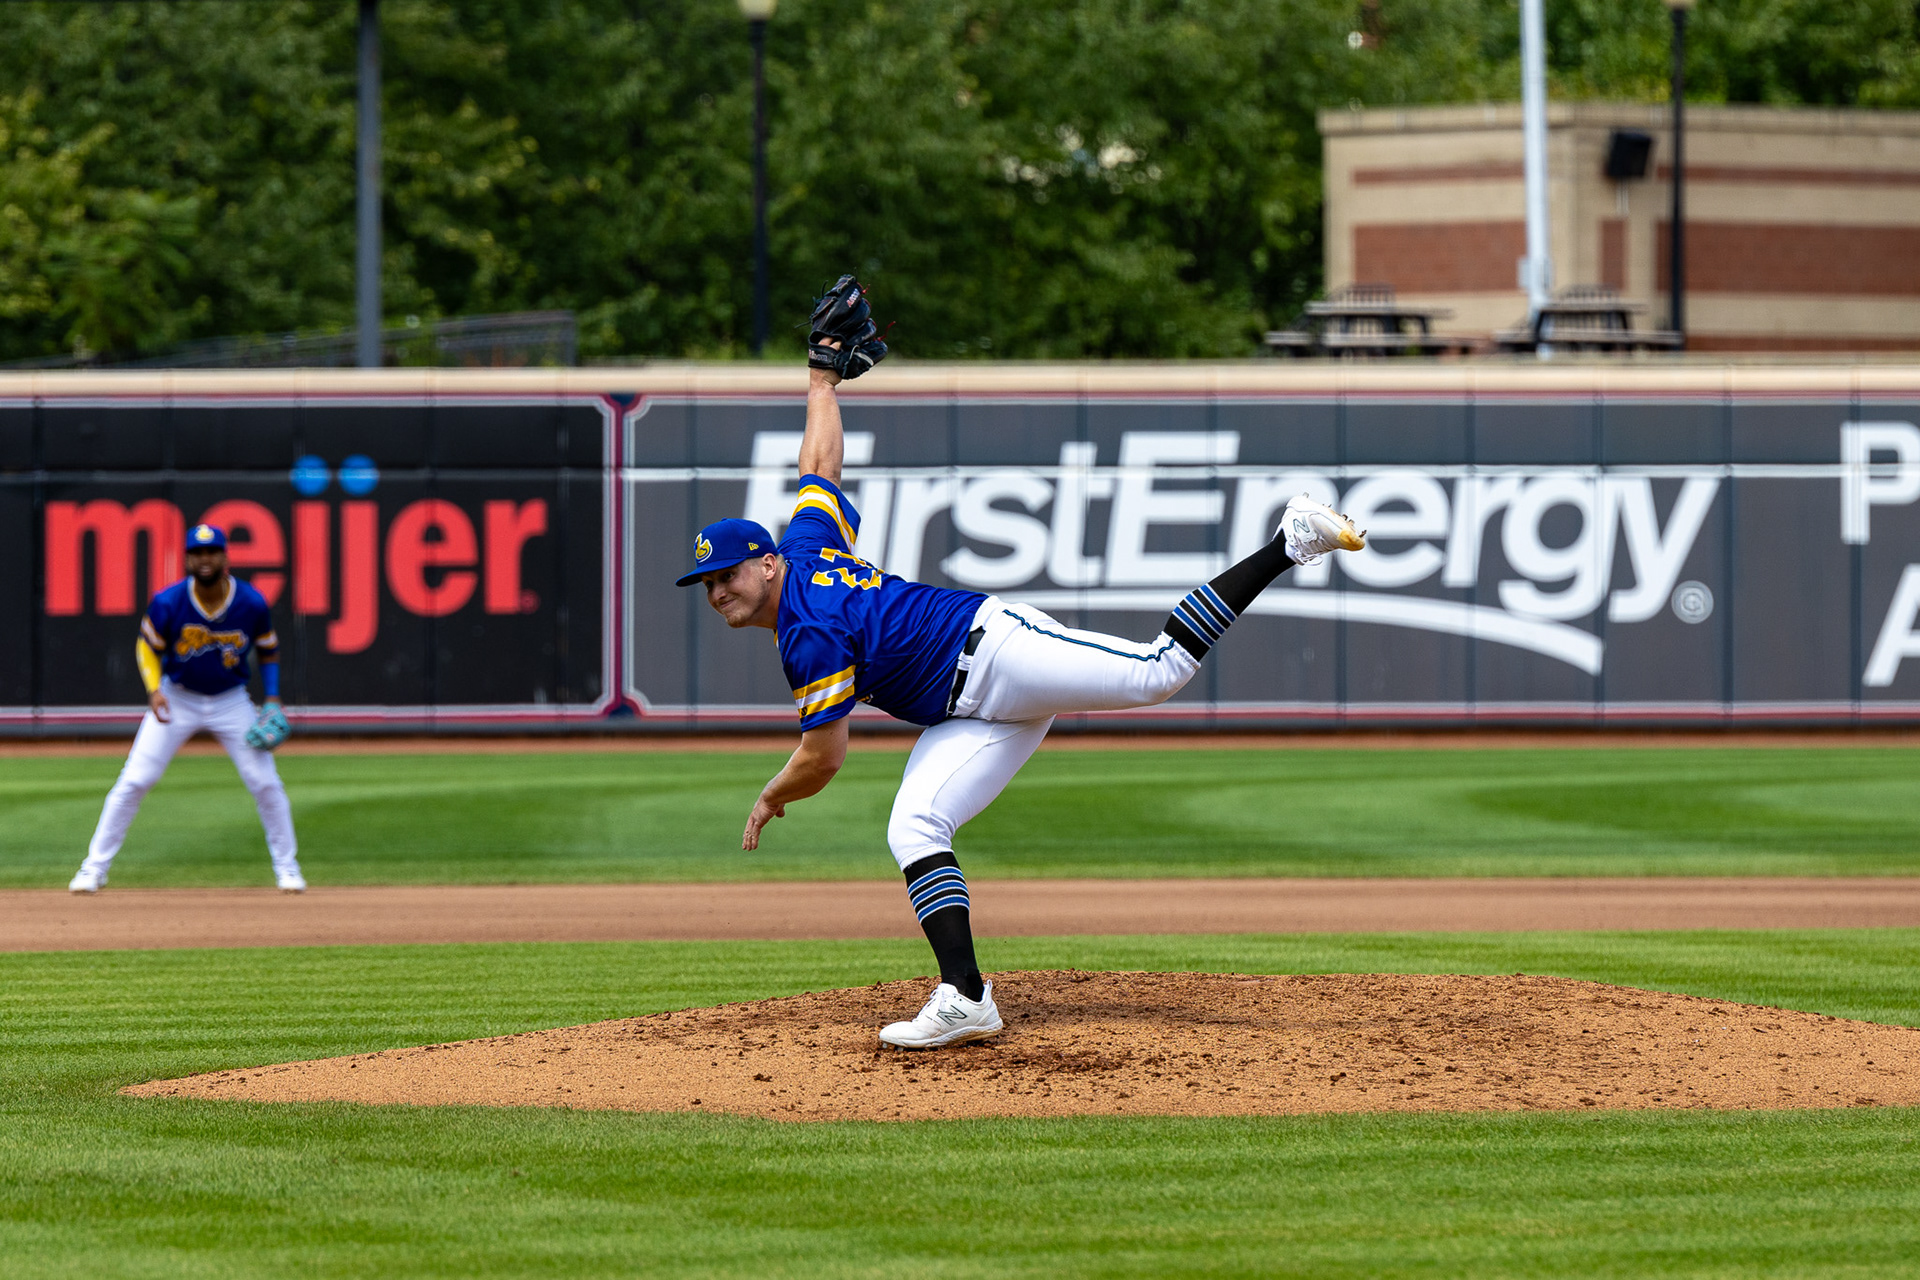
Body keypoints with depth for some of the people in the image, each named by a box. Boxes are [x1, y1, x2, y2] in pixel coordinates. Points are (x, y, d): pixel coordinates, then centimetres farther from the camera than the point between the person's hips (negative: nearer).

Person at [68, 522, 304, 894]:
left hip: (230, 701, 1)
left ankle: (287, 866, 13)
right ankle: (94, 867, 2)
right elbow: (147, 646, -4)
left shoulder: (253, 604, -16)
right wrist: (154, 690, -20)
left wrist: (273, 700, -8)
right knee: (135, 780, -8)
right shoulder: (168, 603, -20)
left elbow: (268, 651, 2)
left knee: (265, 782, -5)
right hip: (177, 698, -1)